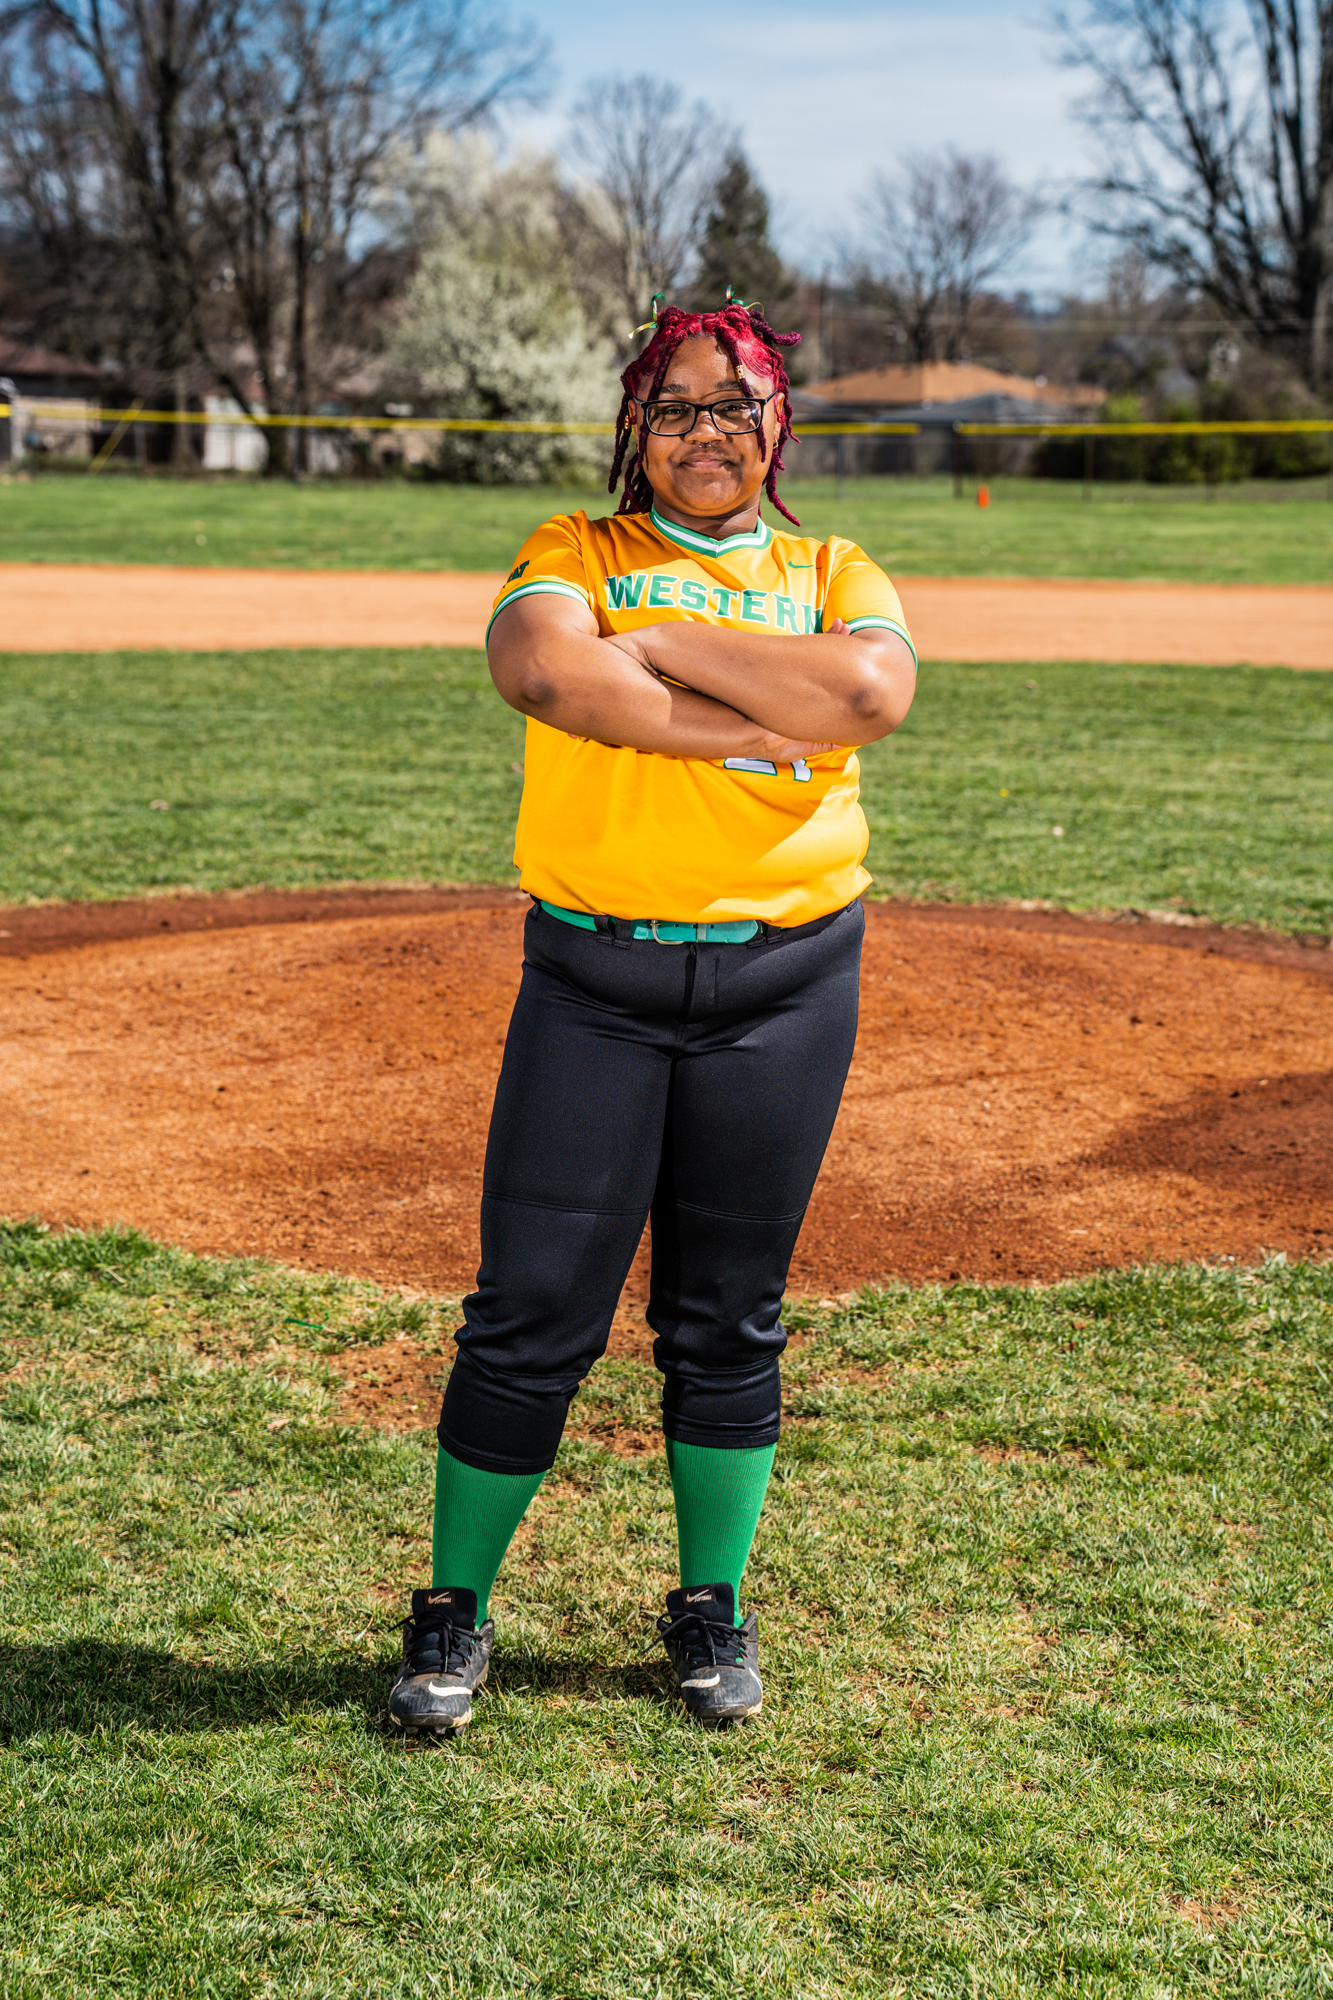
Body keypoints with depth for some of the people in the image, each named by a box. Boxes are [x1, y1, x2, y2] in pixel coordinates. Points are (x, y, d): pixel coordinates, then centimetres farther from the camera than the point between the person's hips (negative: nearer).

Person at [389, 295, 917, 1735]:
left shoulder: (835, 576, 11)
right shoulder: (576, 553, 7)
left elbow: (872, 694, -13)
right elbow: (543, 670, -17)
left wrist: (664, 645, -10)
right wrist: (764, 723, -15)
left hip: (784, 981, 2)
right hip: (594, 979, -1)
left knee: (727, 1323, 10)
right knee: (533, 1311, -1)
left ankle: (712, 1607, 25)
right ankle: (454, 1608, 15)